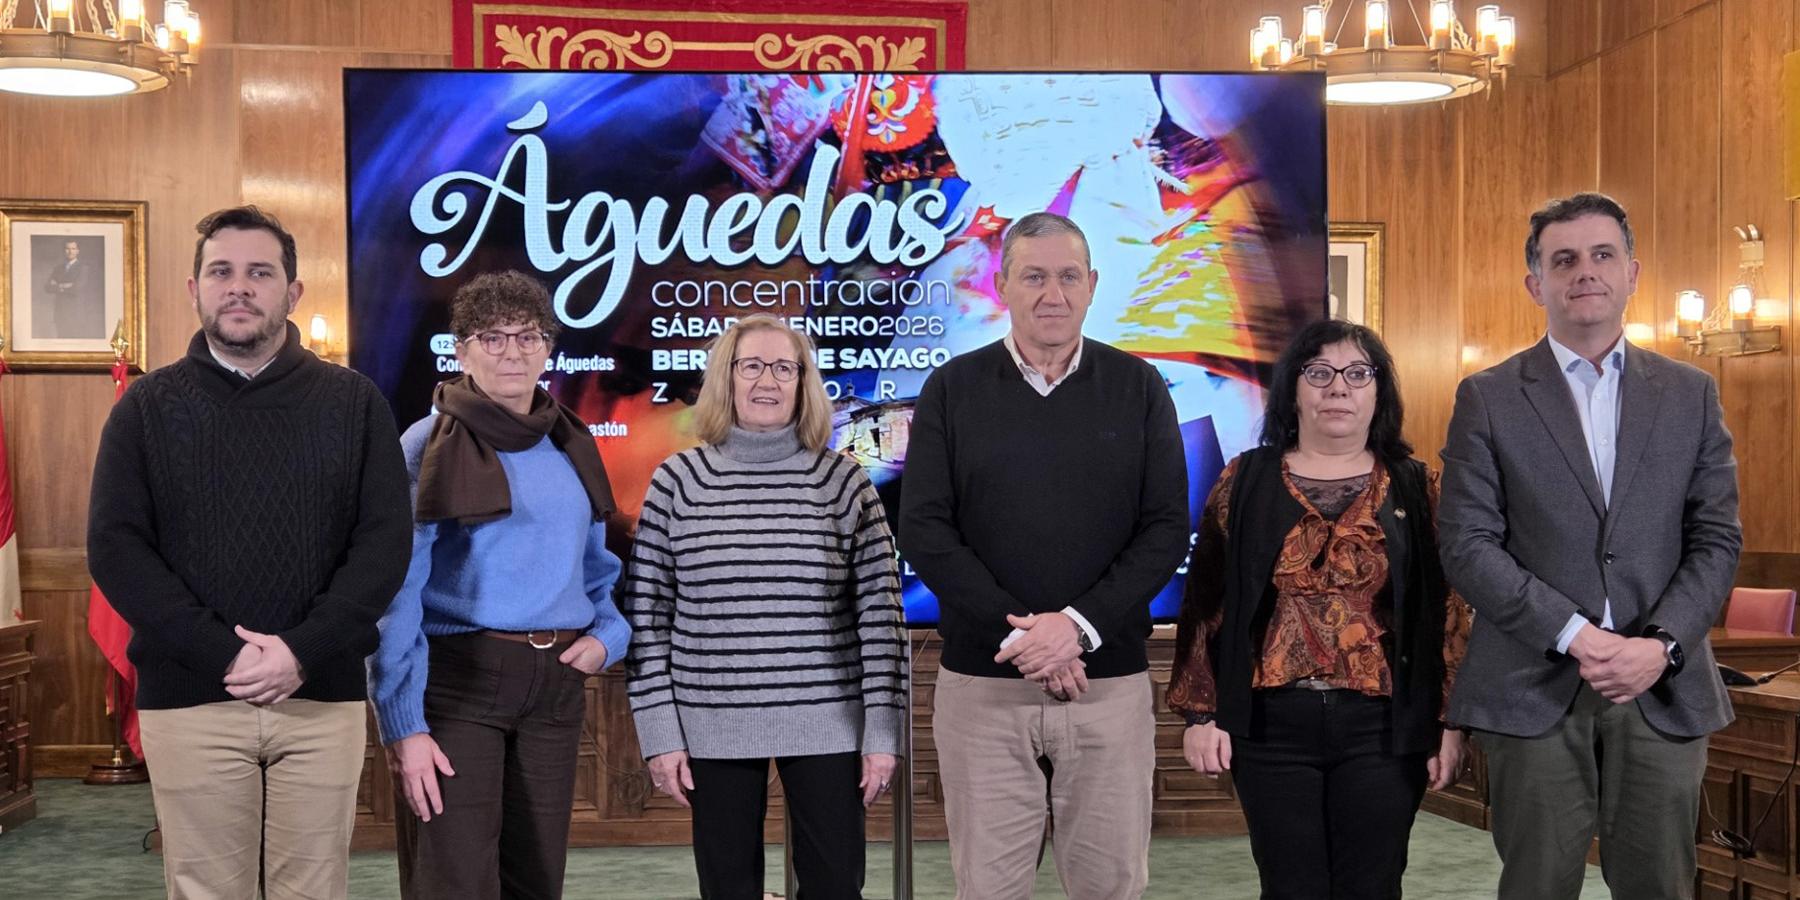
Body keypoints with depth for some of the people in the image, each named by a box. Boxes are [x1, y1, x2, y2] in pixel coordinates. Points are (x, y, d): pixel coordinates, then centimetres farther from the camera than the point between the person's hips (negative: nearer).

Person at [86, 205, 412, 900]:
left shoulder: (353, 402, 6)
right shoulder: (147, 406, 6)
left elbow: (386, 538, -2)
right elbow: (115, 547, -3)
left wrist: (303, 652, -15)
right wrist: (222, 655, -14)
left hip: (323, 697, 0)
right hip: (189, 700, 0)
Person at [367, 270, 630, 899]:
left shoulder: (571, 447, 11)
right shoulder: (428, 448, -6)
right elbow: (395, 593, -11)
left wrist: (608, 634, 1)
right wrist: (403, 725, -17)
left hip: (555, 685, 5)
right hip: (455, 681, -5)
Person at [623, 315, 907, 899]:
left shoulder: (842, 480, 1)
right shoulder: (678, 481, 1)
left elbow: (879, 612, 0)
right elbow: (646, 615, 2)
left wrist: (883, 730, -4)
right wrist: (659, 732, -3)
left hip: (827, 724, 0)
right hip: (714, 725, 0)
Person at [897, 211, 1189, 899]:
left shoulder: (1138, 389, 5)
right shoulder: (952, 390, 4)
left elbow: (1166, 531, -1)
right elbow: (924, 532, -4)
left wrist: (1079, 625, -14)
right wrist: (1020, 636, -13)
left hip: (1111, 681, 1)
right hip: (981, 684, 0)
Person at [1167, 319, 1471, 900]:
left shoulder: (1416, 488, 5)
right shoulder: (1246, 482, 5)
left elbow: (1449, 609, 3)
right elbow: (1207, 602, 4)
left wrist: (1451, 720, -2)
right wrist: (1200, 713, -1)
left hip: (1383, 726, 0)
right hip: (1273, 724, 0)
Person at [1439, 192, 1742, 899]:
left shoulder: (1691, 395, 10)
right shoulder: (1487, 398, 2)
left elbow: (1717, 540, 6)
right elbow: (1468, 545, -5)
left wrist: (1661, 645, -10)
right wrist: (1576, 636, -14)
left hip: (1663, 690, 2)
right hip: (1535, 690, -2)